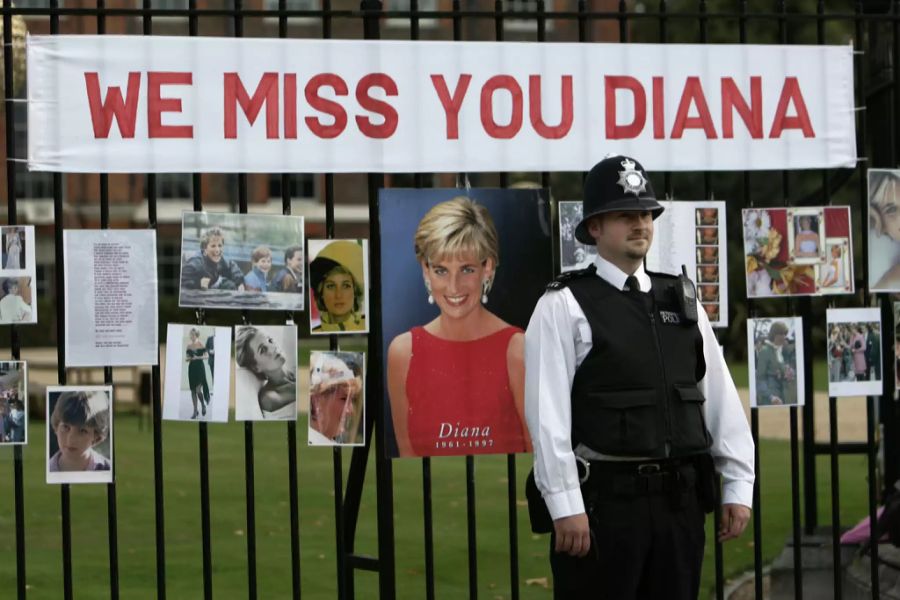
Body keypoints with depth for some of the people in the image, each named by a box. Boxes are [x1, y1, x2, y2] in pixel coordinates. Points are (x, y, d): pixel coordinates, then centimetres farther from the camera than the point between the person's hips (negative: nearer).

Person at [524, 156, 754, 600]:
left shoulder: (681, 300, 13)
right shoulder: (564, 306, -4)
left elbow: (721, 397, 12)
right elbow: (547, 413, -10)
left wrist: (738, 485, 6)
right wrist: (566, 506, -16)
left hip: (680, 498, 5)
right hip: (603, 498, -5)